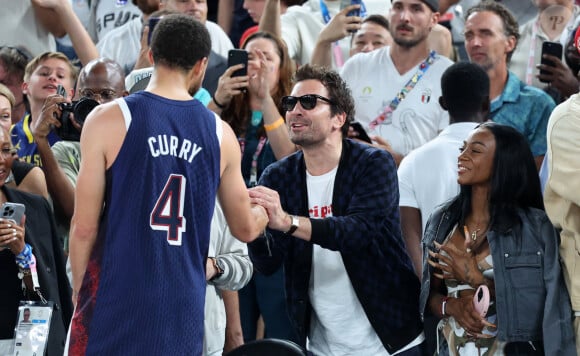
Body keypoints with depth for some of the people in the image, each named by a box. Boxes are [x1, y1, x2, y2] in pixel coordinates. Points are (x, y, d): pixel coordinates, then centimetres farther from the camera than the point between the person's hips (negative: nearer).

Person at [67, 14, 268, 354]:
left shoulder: (108, 120, -5)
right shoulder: (221, 133, 5)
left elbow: (84, 226, -5)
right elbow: (245, 228, 16)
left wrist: (78, 292, 9)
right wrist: (265, 211, 39)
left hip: (115, 300, -3)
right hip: (183, 310, 3)